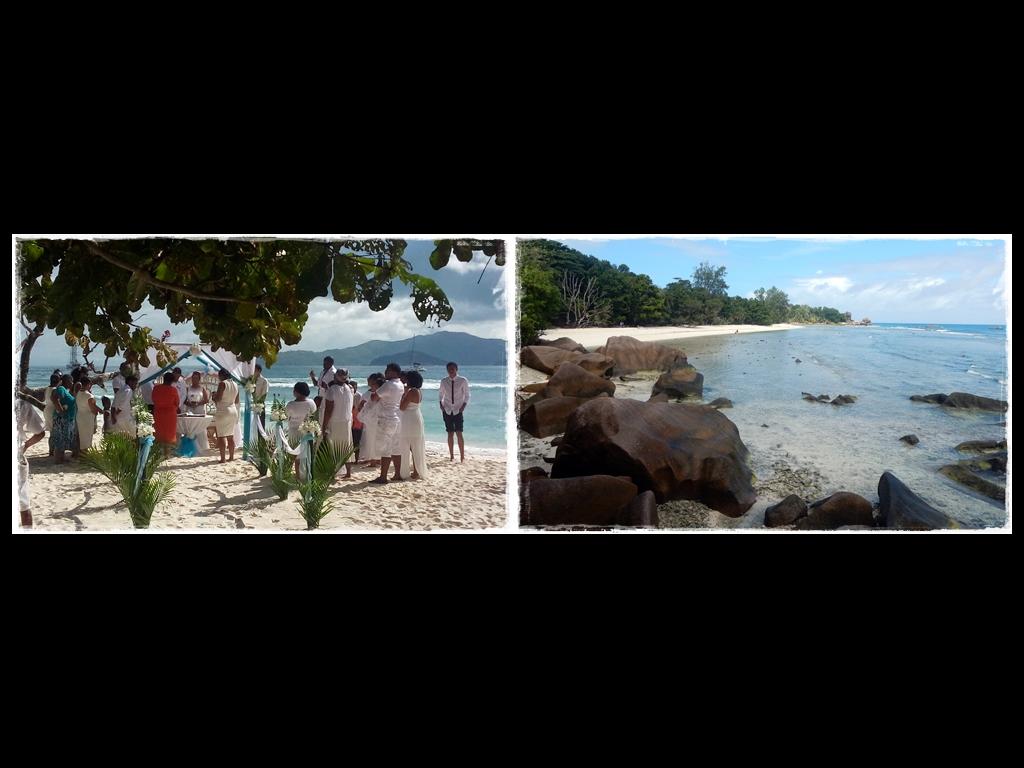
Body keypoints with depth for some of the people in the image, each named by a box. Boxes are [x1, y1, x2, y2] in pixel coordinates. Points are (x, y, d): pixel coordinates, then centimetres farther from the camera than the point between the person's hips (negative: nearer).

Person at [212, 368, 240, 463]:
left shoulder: (223, 383, -12)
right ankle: (232, 457, 17)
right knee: (230, 435, 14)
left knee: (221, 436, -4)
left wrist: (214, 395, 3)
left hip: (223, 411, -7)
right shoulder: (235, 384, 10)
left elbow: (218, 398, -17)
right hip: (233, 411, 7)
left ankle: (222, 458, -7)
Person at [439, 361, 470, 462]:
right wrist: (441, 404, 0)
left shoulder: (463, 381, -5)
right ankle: (451, 456, 13)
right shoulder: (444, 381, 2)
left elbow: (467, 395, 1)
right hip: (447, 410, 2)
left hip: (458, 410, -2)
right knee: (450, 434, 4)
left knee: (459, 433, -9)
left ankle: (462, 457, -3)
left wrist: (463, 407, -8)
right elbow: (441, 394, 14)